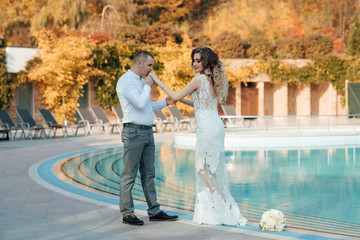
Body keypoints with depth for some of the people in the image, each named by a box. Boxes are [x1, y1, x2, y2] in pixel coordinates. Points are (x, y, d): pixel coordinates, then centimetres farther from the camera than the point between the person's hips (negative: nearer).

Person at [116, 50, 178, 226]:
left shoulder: (142, 81, 18)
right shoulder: (125, 81, -11)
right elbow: (140, 104, -20)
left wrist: (165, 102, 13)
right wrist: (148, 86, -8)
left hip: (147, 132, 9)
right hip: (133, 132, -9)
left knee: (148, 173, 9)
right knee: (129, 174, -4)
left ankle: (154, 211, 13)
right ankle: (127, 214, 2)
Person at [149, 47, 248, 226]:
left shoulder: (199, 79, -11)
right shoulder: (213, 80, 14)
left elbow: (175, 96, -8)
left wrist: (158, 81, 0)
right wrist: (181, 100, 25)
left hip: (207, 128, -9)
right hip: (216, 126, 9)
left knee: (203, 168, 0)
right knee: (211, 169, 12)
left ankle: (226, 206, -3)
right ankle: (212, 212, 15)